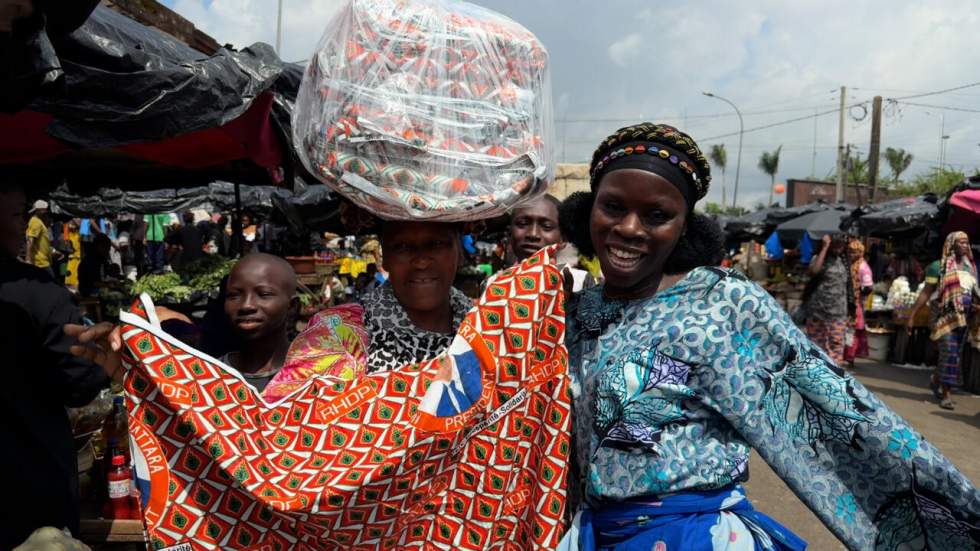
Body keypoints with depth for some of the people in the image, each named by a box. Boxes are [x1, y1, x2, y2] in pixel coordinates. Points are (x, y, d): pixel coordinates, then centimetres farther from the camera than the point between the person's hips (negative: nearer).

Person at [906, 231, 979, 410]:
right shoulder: (939, 266, -3)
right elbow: (925, 293, -5)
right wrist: (911, 316, -8)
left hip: (965, 318, 5)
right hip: (946, 316, -5)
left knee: (954, 355, 11)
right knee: (950, 355, -9)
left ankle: (936, 381, 34)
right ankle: (945, 394, 1)